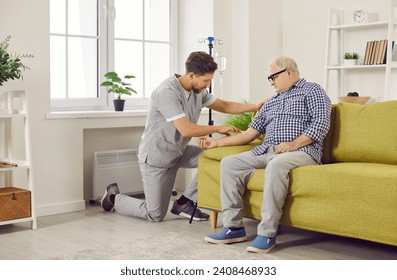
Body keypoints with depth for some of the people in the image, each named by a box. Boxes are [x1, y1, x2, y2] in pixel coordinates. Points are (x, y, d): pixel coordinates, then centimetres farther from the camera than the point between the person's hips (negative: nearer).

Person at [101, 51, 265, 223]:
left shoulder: (198, 91, -4)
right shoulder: (167, 92, -29)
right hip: (156, 156, -8)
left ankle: (184, 203, 1)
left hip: (179, 151, 8)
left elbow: (224, 106, 8)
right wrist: (218, 128, -23)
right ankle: (114, 197, 25)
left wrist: (255, 107, -3)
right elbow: (186, 129, -34)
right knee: (156, 215, -1)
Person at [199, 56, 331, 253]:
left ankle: (267, 233, -34)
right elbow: (250, 133, 24)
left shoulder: (311, 90, 10)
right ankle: (234, 227, -14)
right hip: (266, 152, 7)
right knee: (229, 163, -14)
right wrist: (217, 142, 17)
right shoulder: (271, 102, 29)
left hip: (301, 152, -7)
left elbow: (321, 123, -6)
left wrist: (293, 144, -17)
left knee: (276, 165, -39)